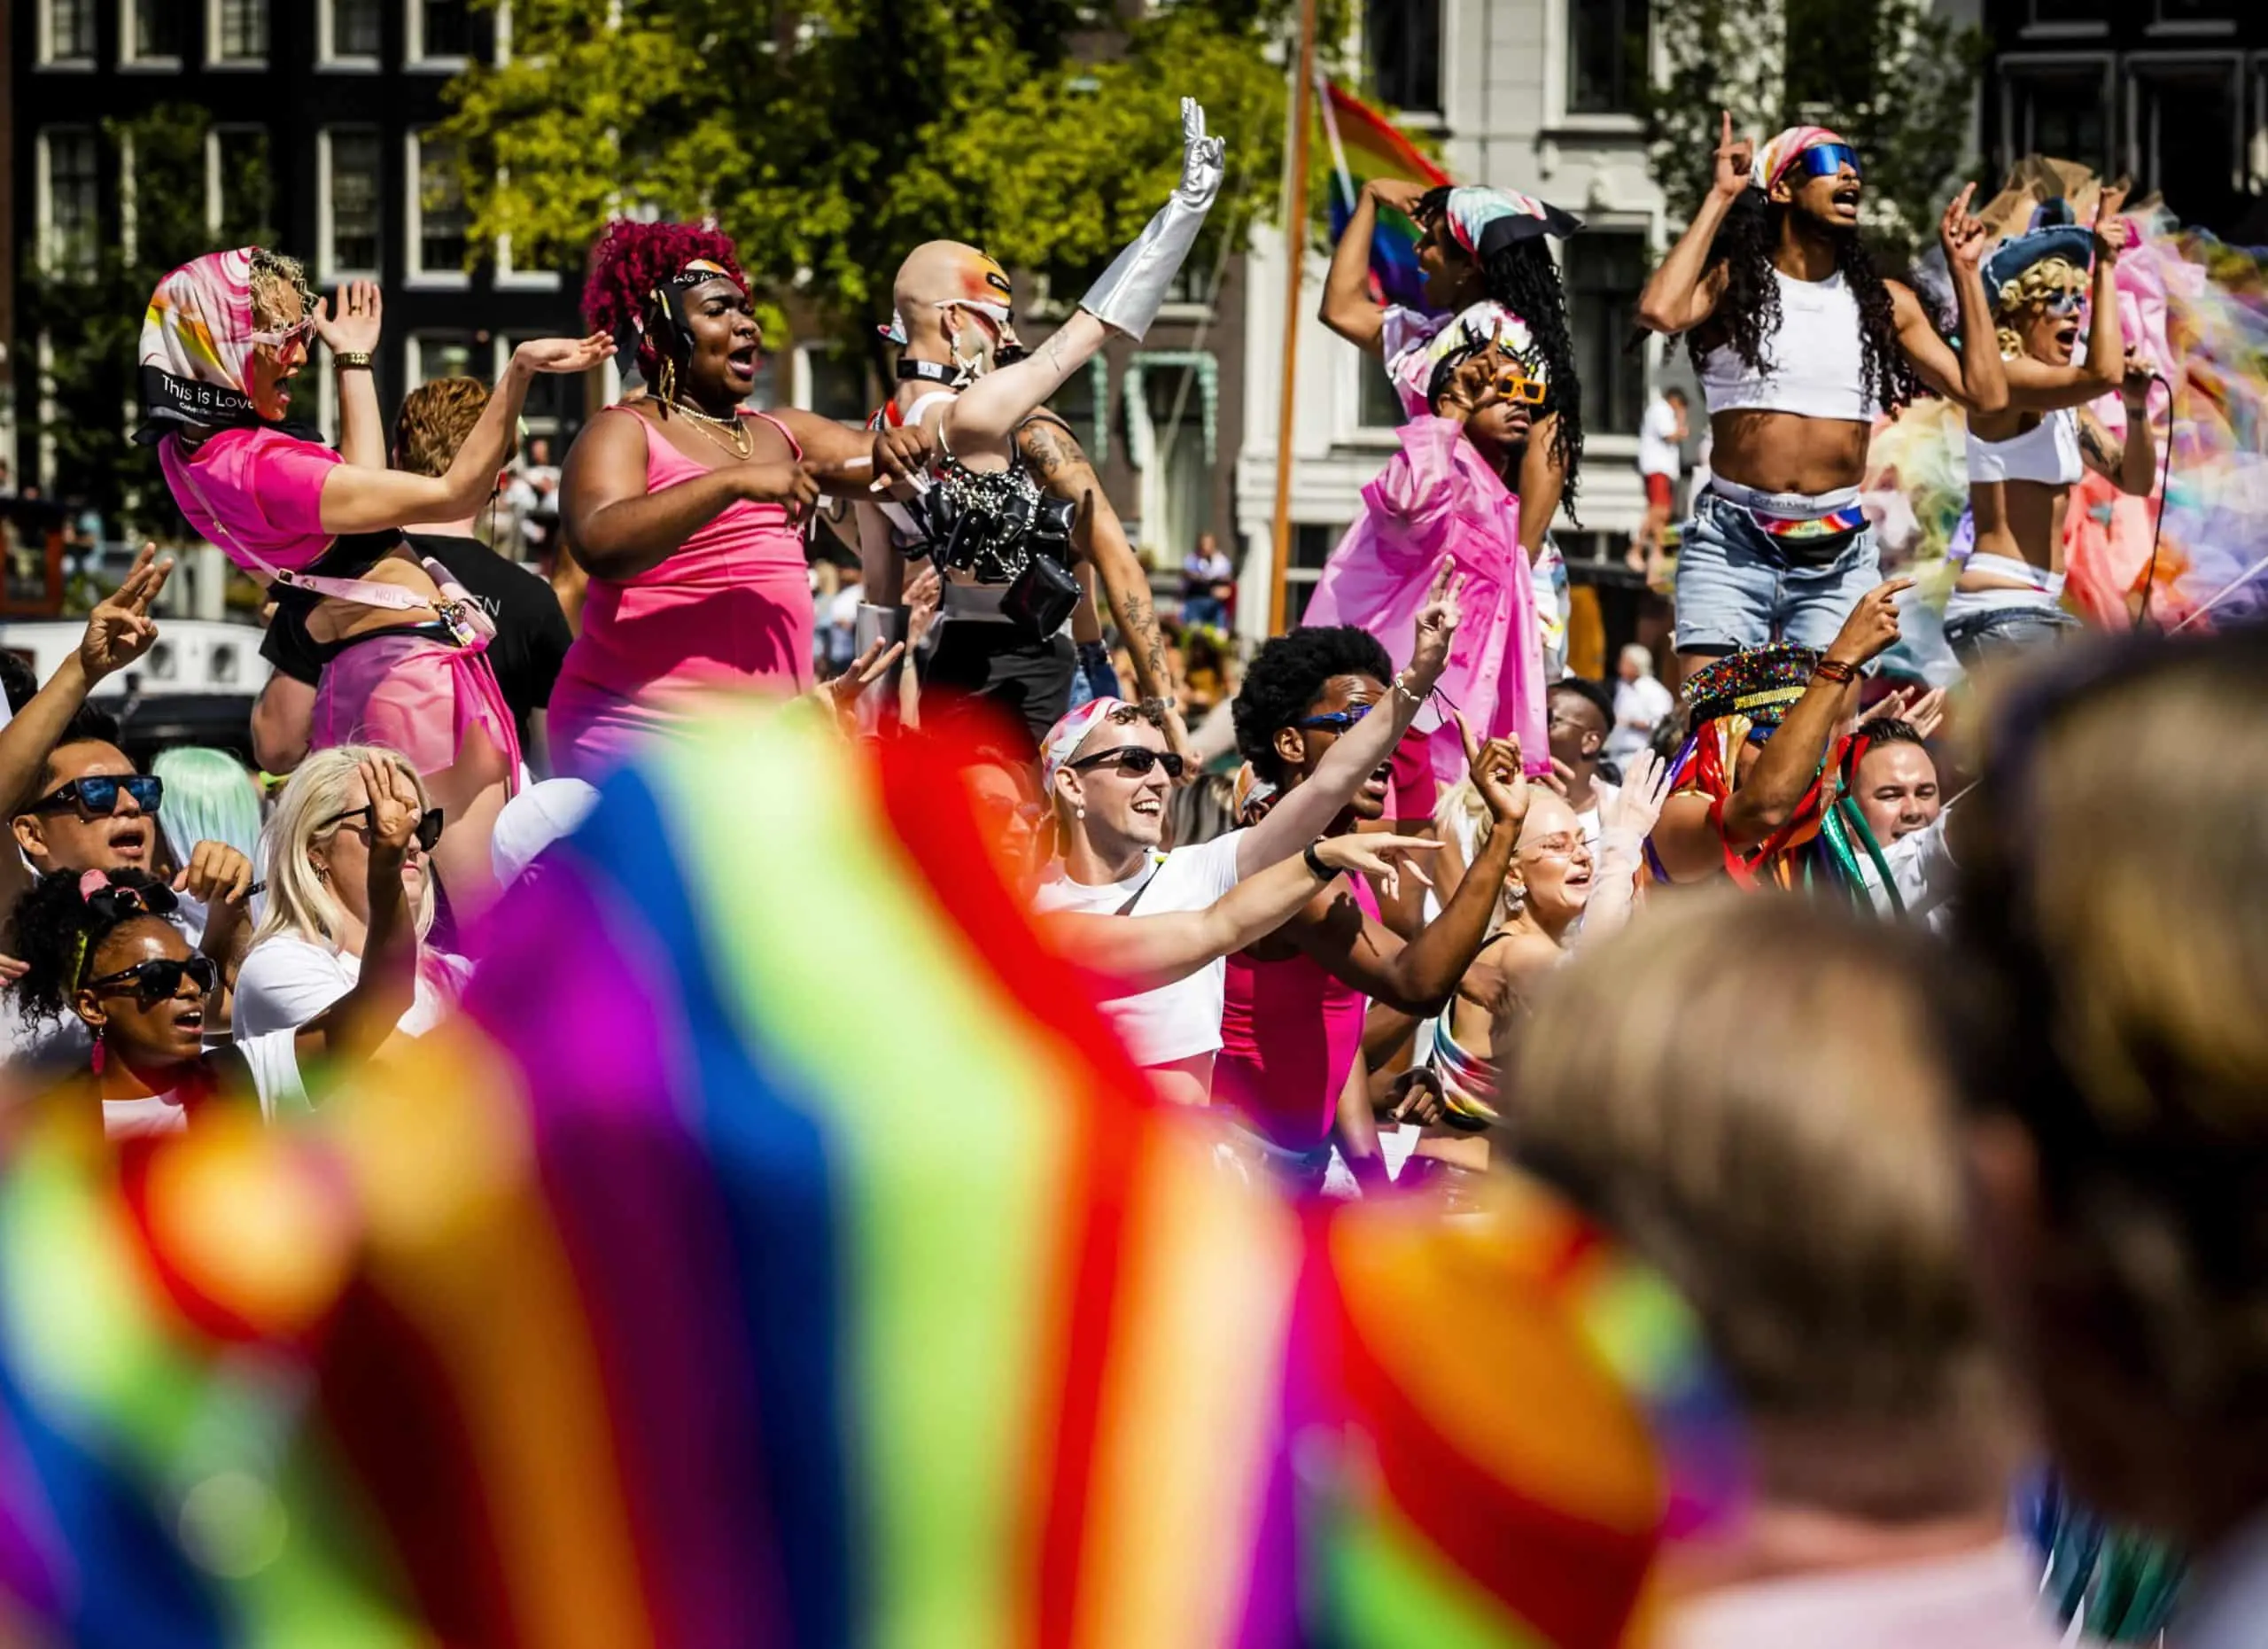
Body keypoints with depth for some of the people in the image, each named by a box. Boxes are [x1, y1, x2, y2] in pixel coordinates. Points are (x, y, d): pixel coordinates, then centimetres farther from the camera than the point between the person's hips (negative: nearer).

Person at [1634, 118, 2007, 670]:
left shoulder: (1884, 303, 11)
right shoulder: (1732, 283, 2)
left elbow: (1986, 394, 7)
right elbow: (1661, 311, -21)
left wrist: (1964, 271, 8)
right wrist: (1719, 199, -10)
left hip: (1838, 557, 3)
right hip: (1732, 544, -3)